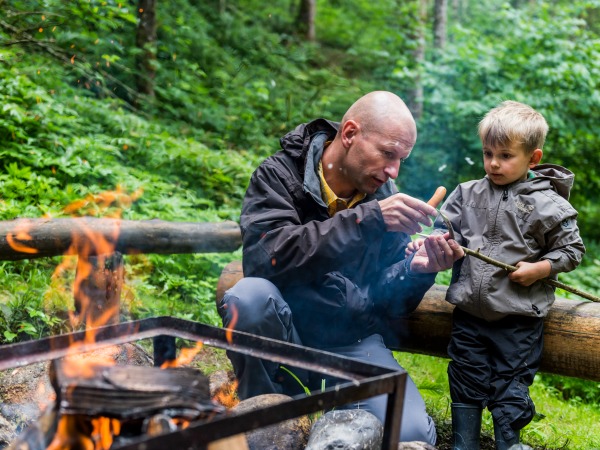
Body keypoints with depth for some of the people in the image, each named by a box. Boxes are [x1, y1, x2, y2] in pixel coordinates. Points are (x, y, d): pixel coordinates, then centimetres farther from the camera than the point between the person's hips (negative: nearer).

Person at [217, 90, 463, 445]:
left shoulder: (386, 198, 1)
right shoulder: (278, 175, -10)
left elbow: (387, 300, 3)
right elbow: (267, 256, -29)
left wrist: (417, 270, -19)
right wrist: (368, 219, -33)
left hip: (355, 342, 2)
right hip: (283, 336, -2)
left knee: (413, 434, -21)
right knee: (250, 295, -34)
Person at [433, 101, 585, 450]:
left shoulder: (547, 205, -7)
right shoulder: (468, 194, 3)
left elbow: (573, 250, -1)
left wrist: (539, 269, -15)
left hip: (518, 319, -4)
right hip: (469, 312, 4)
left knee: (510, 391, 6)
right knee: (465, 385, 14)